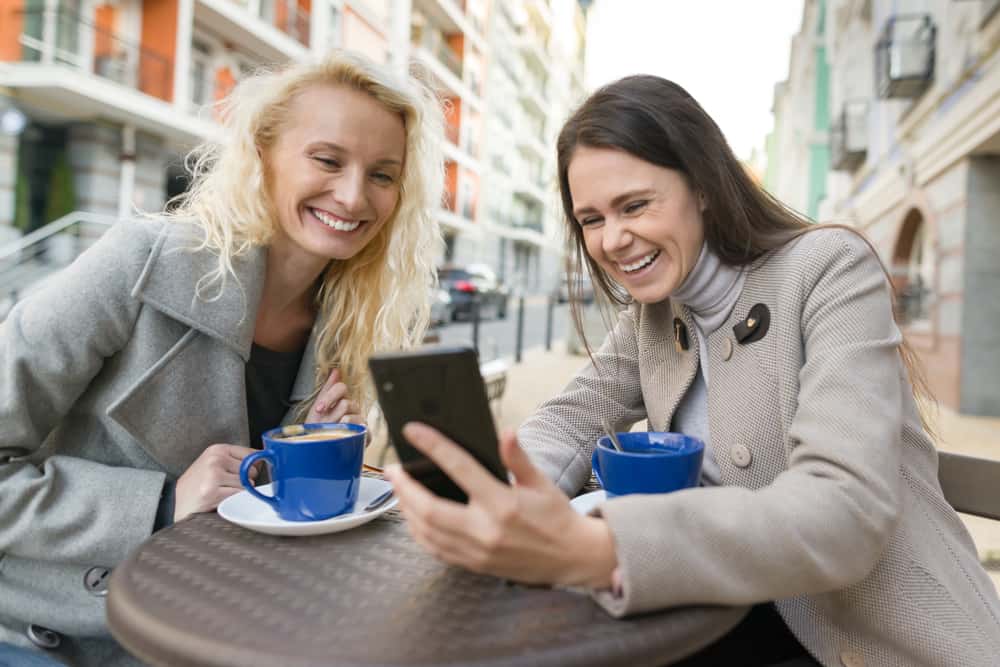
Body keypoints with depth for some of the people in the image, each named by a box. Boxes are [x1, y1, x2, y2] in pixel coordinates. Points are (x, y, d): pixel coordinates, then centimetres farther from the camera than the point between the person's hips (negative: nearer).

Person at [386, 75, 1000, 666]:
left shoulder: (830, 270, -18)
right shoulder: (654, 307, 1)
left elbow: (843, 516, -30)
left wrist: (590, 551, -44)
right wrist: (504, 493, -23)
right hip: (757, 615, 5)